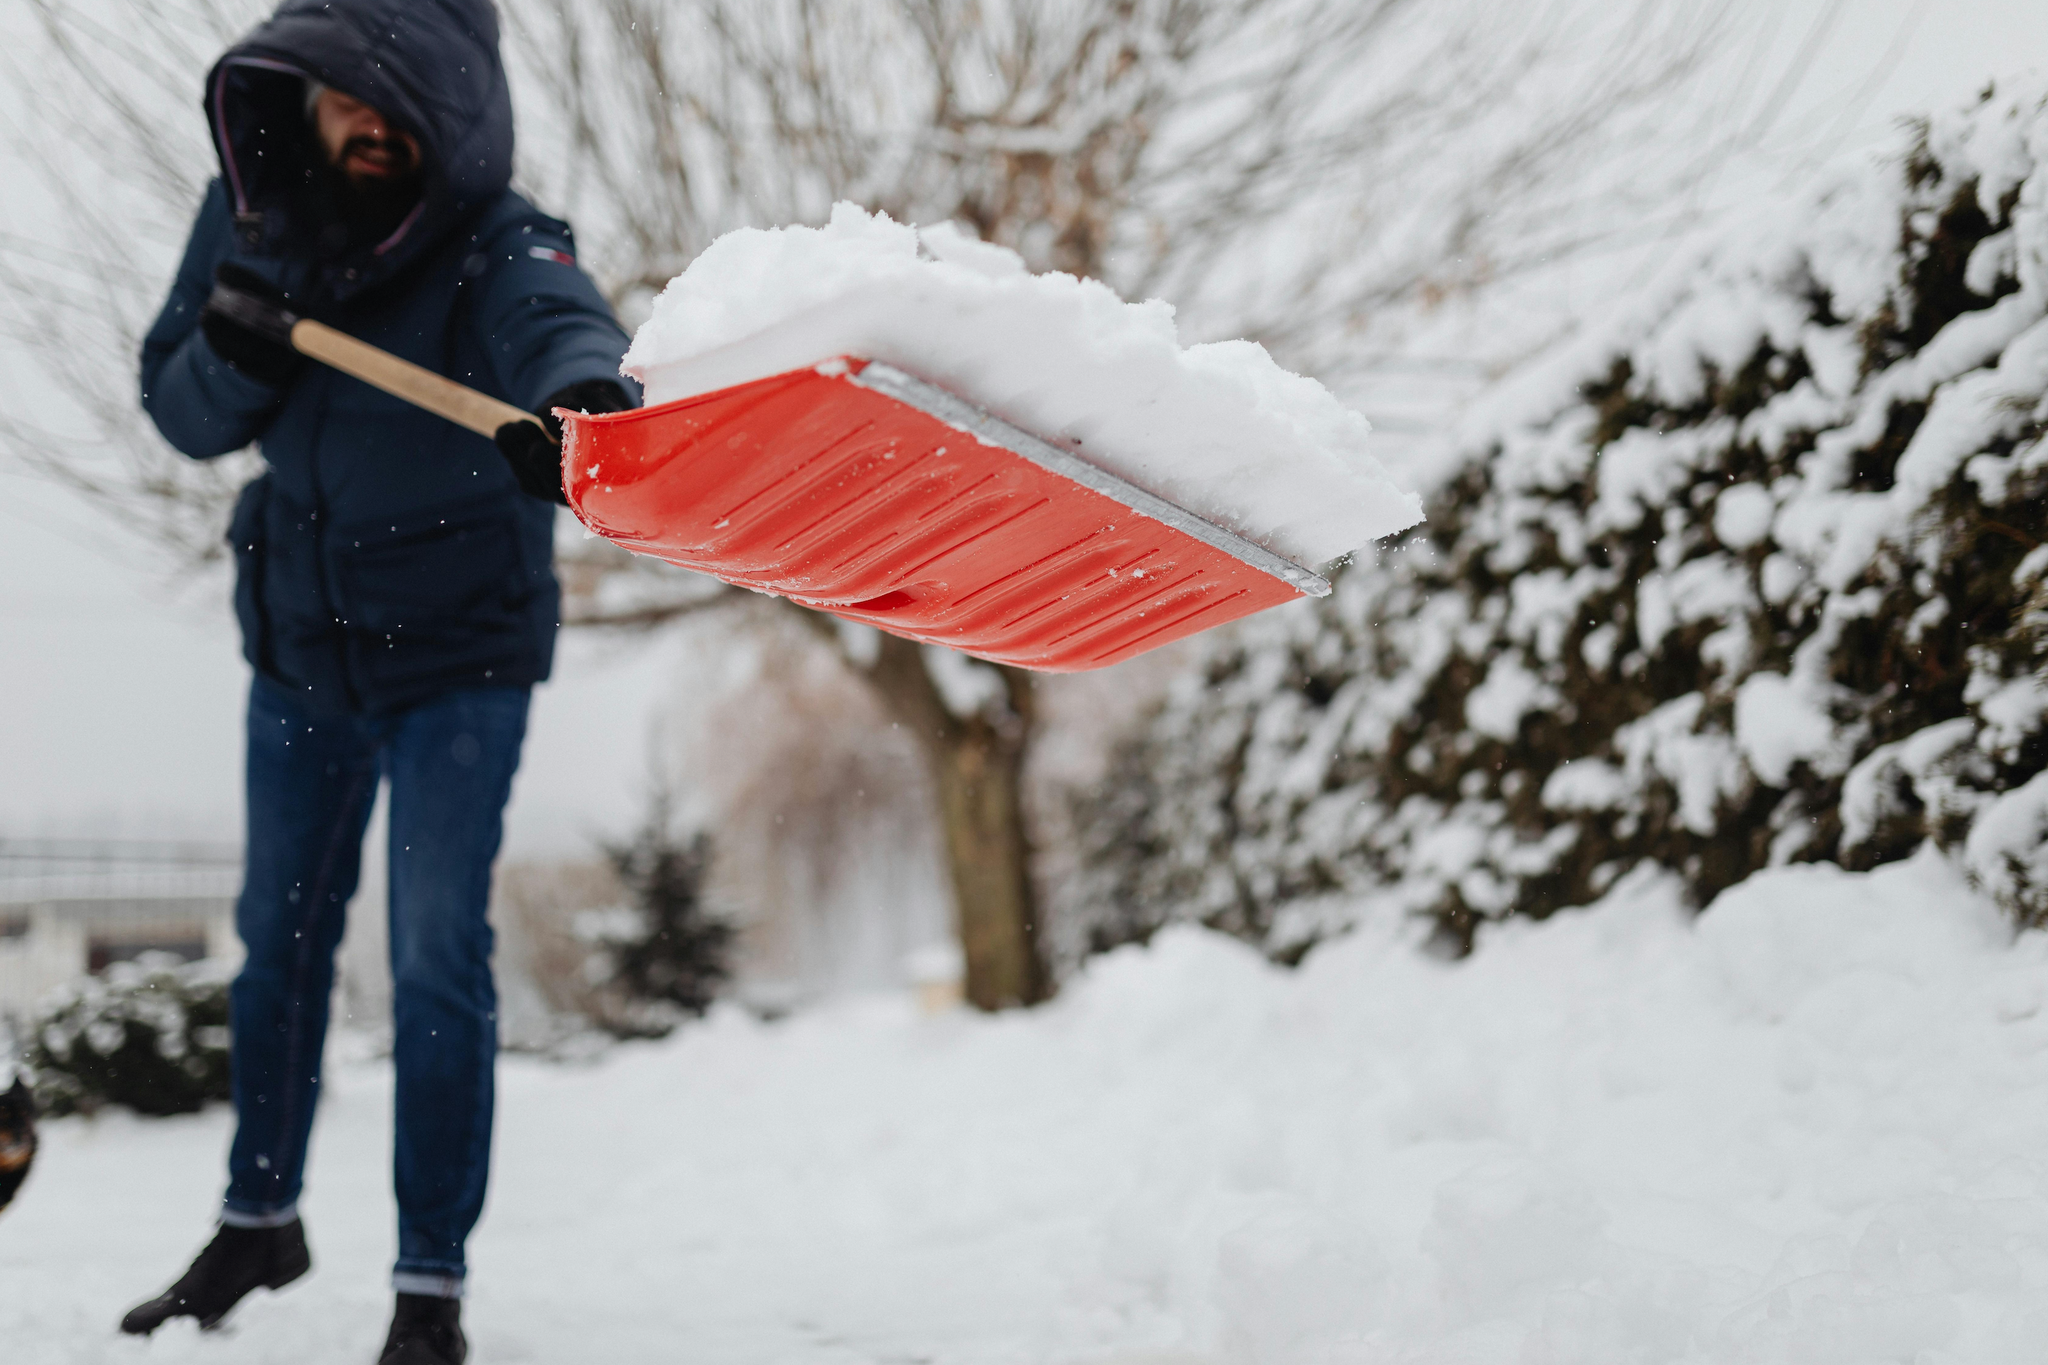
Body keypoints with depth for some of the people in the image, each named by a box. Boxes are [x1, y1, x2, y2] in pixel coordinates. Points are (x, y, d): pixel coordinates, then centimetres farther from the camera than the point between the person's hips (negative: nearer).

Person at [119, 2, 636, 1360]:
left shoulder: (493, 240, -26)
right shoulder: (250, 210, -10)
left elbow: (558, 321, -50)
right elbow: (185, 414, -2)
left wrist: (579, 397, -74)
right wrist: (232, 355, -25)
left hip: (459, 647, -5)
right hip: (300, 632, 5)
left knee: (438, 961, -7)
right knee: (279, 932, 18)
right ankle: (259, 1220, 38)